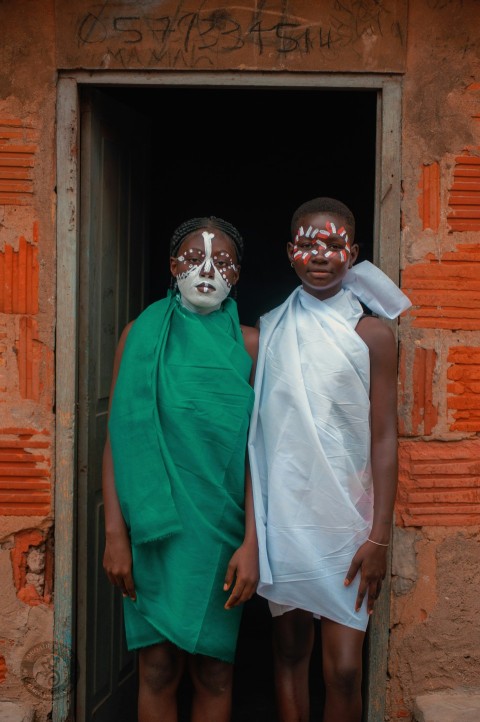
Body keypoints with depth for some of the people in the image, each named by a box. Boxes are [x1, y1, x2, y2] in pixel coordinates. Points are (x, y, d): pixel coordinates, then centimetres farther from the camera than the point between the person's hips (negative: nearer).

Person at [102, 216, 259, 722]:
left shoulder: (248, 344, 0)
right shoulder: (141, 333, 3)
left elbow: (257, 449, -4)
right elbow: (117, 438, 0)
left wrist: (251, 542, -11)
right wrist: (115, 534, -7)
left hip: (220, 524, 0)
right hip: (154, 523, 0)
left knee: (212, 668, 9)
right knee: (158, 667, 5)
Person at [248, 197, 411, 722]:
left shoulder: (371, 335, -2)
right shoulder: (269, 330, 5)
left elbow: (383, 438, -4)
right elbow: (255, 428, 7)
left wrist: (379, 536, -8)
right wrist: (252, 522, 5)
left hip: (344, 517, -2)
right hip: (282, 513, 2)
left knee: (344, 670, -2)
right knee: (289, 653, 12)